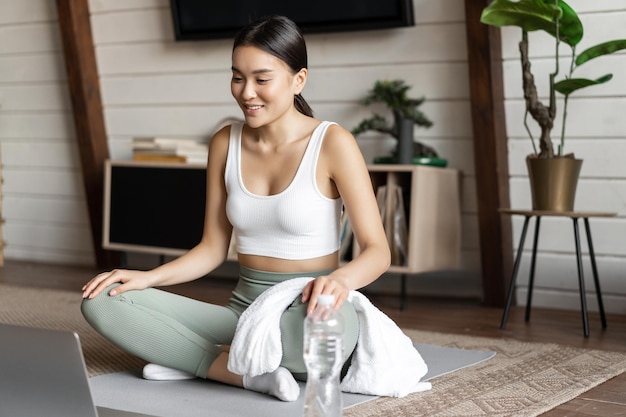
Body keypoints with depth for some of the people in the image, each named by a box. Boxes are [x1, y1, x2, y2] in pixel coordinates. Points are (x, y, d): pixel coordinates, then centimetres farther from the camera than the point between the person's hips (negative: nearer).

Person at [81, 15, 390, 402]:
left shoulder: (332, 143, -9)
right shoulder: (225, 144, 6)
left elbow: (377, 251, -12)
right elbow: (213, 248, 11)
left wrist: (341, 279, -35)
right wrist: (148, 277, -6)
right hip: (242, 309, 5)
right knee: (103, 301, -13)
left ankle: (191, 359, -16)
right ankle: (252, 373, -19)